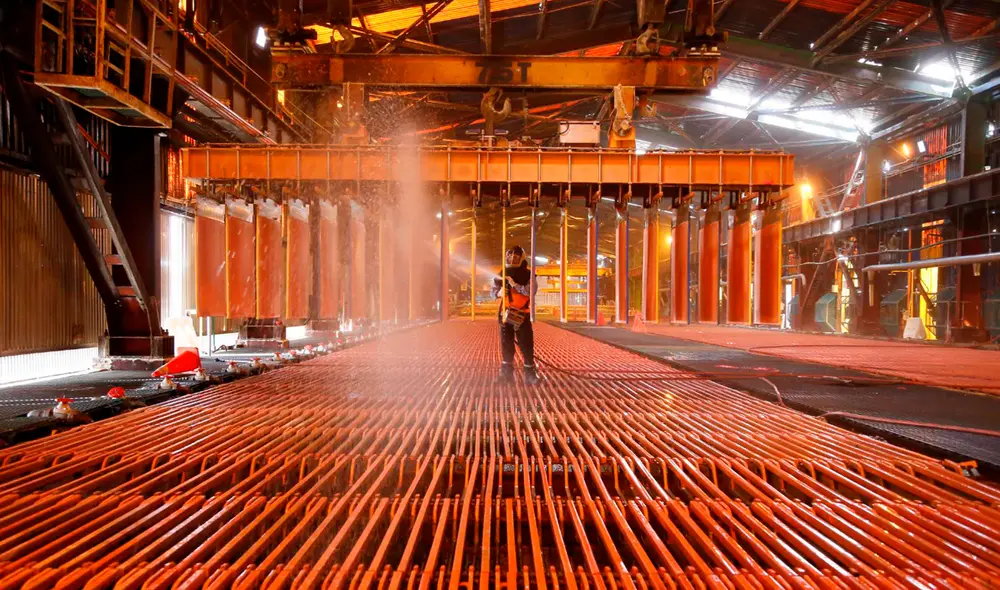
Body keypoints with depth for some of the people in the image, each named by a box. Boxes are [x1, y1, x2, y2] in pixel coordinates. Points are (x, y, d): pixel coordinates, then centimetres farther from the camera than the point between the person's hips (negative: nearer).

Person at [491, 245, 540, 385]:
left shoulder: (528, 275, -7)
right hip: (506, 314, 4)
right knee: (506, 344, 10)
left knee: (526, 345, -3)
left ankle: (530, 373, 5)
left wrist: (515, 285, -26)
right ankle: (507, 373, 19)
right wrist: (498, 292, -13)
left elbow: (531, 291, -21)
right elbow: (493, 290, 9)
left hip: (522, 316, -4)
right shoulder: (502, 274, 5)